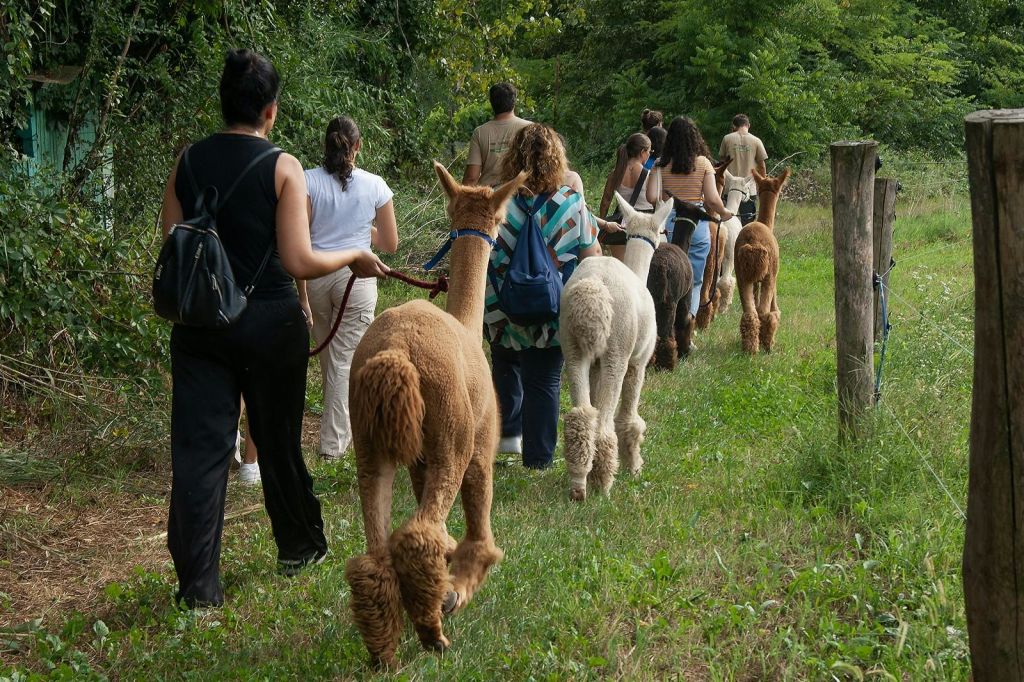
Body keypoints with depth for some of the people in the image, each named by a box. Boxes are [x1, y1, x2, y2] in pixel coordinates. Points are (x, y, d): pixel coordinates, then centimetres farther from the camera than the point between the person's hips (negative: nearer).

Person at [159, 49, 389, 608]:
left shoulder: (187, 164, 2)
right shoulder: (282, 167, -9)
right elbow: (299, 262, -13)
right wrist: (354, 258, 3)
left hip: (199, 324, 2)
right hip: (268, 322, -2)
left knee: (198, 447, 2)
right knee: (278, 440, 16)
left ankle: (198, 583, -3)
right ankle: (299, 547, 34)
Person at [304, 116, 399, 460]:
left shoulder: (308, 181, -6)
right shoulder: (374, 185, -4)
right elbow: (391, 244, 2)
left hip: (315, 276, 1)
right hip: (356, 277, -1)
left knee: (329, 358, 17)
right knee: (345, 359, 3)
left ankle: (341, 426, 33)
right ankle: (333, 440, 2)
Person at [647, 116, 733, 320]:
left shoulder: (661, 165, -2)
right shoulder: (703, 163, -4)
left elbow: (652, 197, -10)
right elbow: (712, 199, -8)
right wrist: (724, 214, 11)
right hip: (697, 226, -1)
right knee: (693, 282, 9)